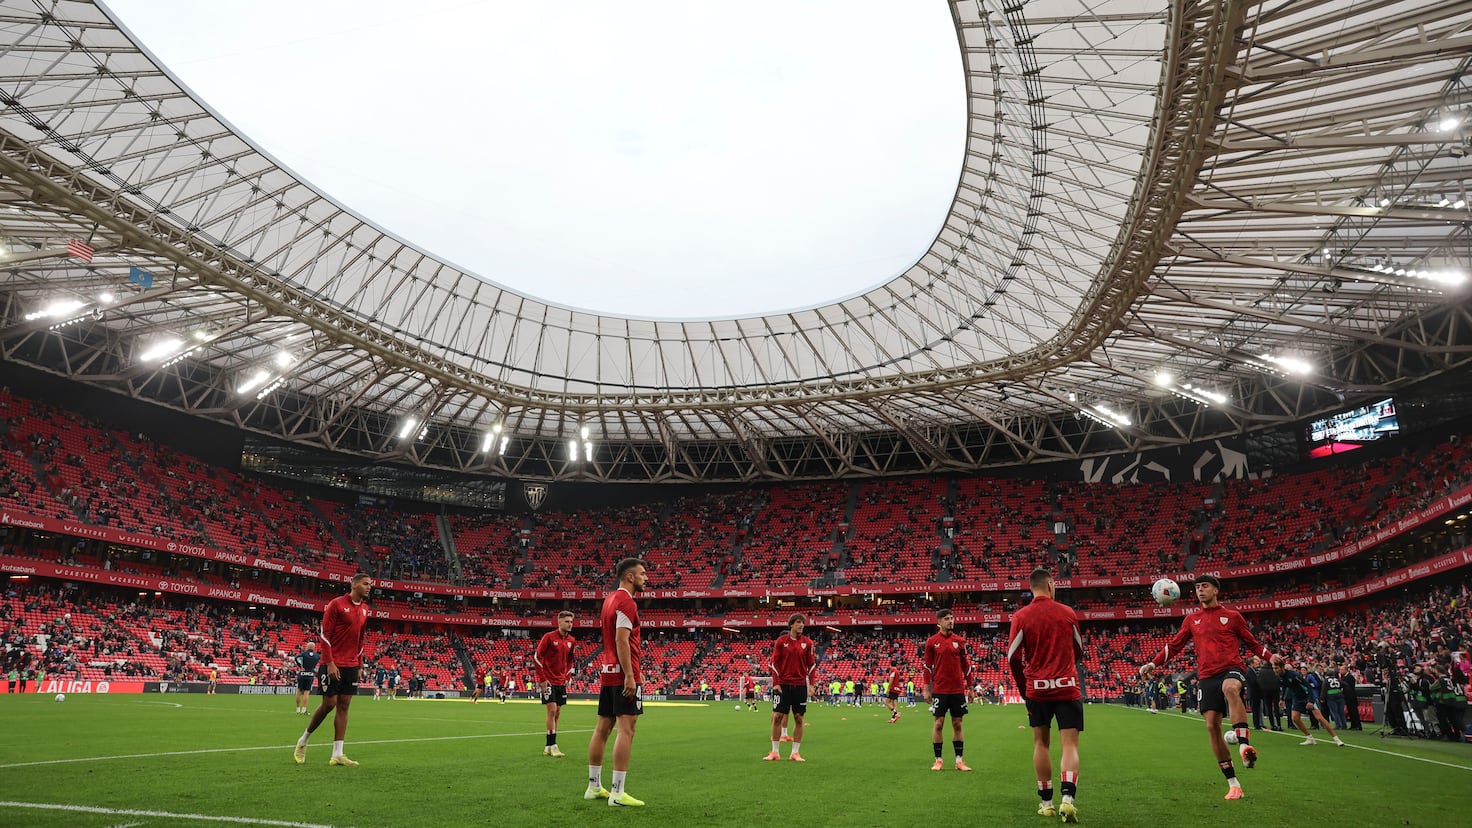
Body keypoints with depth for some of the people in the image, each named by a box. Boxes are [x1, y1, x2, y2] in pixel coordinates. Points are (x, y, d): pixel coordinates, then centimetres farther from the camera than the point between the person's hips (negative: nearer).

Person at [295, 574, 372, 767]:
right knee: (329, 703, -3)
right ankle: (303, 740, 21)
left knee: (344, 706, 2)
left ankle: (337, 754, 3)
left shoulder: (364, 609, 11)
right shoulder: (336, 604, -10)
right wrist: (330, 663, -17)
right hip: (333, 664, -6)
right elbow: (325, 634, -12)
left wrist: (359, 665, 14)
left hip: (351, 666, 6)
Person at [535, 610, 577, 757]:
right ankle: (552, 746, -6)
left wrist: (567, 677, 11)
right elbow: (536, 657, -11)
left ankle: (548, 747, 14)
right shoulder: (549, 637, -11)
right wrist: (542, 679, -13)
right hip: (548, 681, -6)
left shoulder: (572, 641, 6)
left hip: (561, 682, 6)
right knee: (552, 711, -11)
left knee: (557, 713, 7)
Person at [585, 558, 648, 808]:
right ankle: (618, 793, -9)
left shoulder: (610, 598, 16)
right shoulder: (626, 602, -12)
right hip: (623, 674, -10)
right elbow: (621, 641, -20)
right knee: (626, 729, -8)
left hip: (607, 672, 10)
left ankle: (594, 787, 20)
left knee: (603, 728, 12)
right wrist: (630, 676, -22)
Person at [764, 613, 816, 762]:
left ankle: (795, 752, 11)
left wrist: (811, 684, -2)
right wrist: (776, 683, -7)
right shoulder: (781, 641, 1)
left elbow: (811, 664, 6)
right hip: (783, 685, -1)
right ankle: (775, 752, 7)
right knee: (777, 717, -2)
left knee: (799, 718, 2)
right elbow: (775, 663, 0)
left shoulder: (807, 642, 5)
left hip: (800, 685, 1)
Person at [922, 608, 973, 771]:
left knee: (957, 724, 6)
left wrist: (970, 687, 8)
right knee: (938, 723, 0)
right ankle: (938, 760, 9)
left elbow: (966, 665, 10)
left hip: (958, 689, 2)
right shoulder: (932, 641, 0)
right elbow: (926, 666, 1)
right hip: (939, 689, -2)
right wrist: (926, 689, -2)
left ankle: (959, 760, 12)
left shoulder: (960, 641, 6)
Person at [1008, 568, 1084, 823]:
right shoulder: (1067, 613, 0)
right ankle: (1068, 798, -16)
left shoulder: (1021, 616, -5)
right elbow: (1079, 651, 13)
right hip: (1068, 687, 0)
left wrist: (1024, 688, 9)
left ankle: (1046, 801, 17)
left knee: (1041, 743, 13)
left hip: (1037, 689, 0)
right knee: (1070, 745, 1)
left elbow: (1013, 658, -5)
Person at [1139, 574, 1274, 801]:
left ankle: (1244, 746, -45)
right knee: (1212, 726, -5)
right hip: (1207, 676, 3)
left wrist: (1270, 657, -3)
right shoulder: (1191, 619, 14)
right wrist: (1153, 664, 5)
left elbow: (1252, 642, 15)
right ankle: (1233, 784, 6)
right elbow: (1174, 645, 15)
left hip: (1231, 669, -3)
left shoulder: (1232, 616, 8)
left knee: (1230, 689, -40)